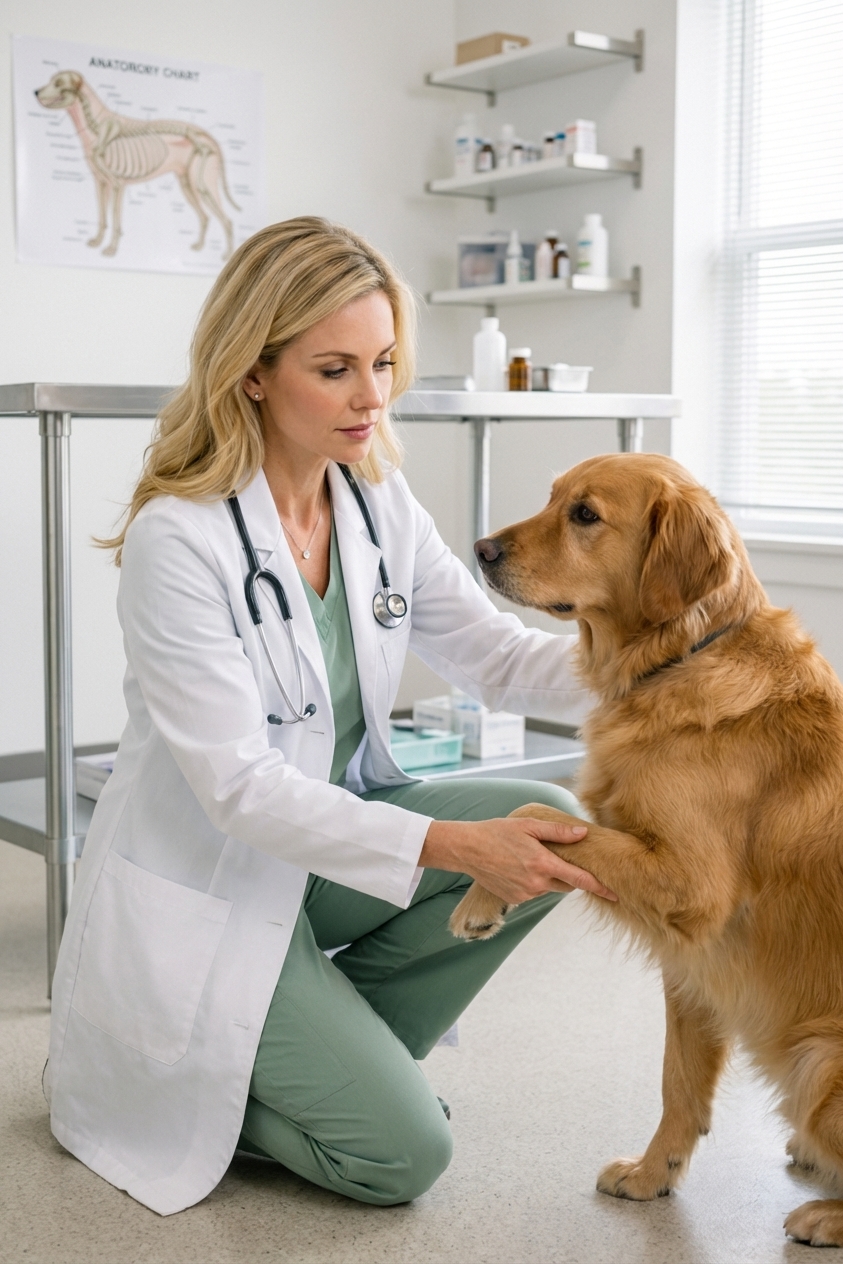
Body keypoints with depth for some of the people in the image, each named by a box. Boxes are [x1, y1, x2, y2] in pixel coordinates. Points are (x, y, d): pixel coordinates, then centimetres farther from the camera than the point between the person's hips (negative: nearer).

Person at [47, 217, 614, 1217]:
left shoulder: (379, 504, -2)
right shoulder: (177, 538, -23)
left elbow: (495, 654, -2)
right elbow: (237, 784, -26)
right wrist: (447, 845, -34)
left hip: (329, 839, 7)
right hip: (203, 888, -7)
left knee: (548, 824, -13)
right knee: (403, 1152, -12)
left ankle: (333, 1057, 3)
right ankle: (163, 1075, 12)